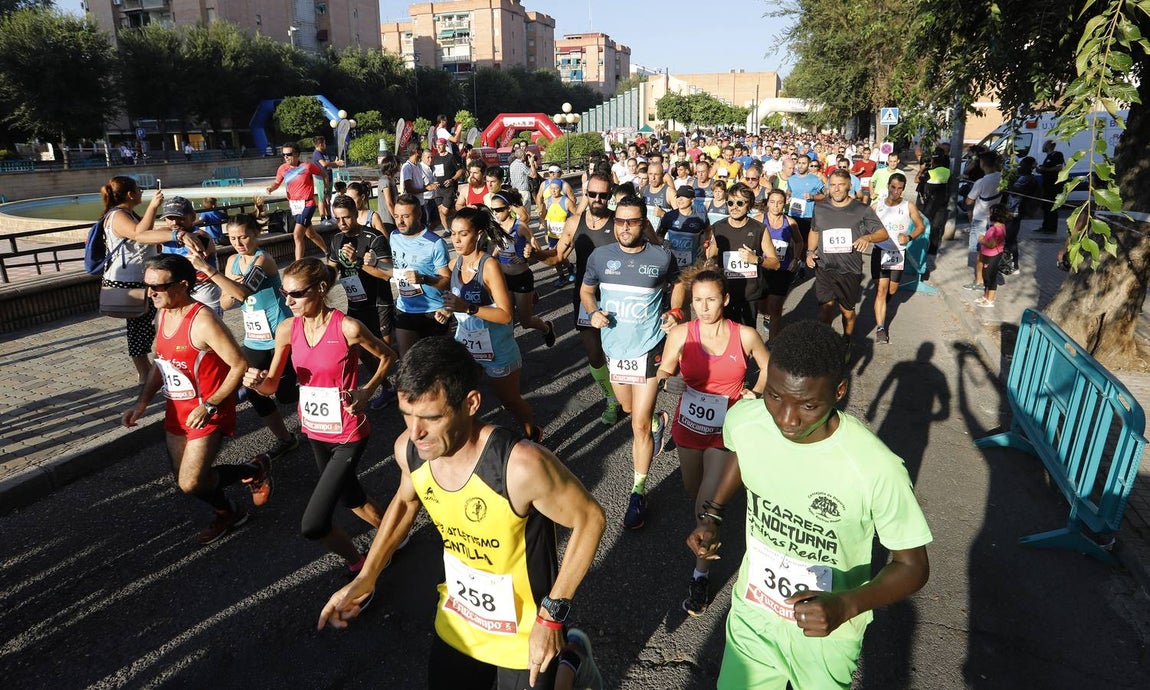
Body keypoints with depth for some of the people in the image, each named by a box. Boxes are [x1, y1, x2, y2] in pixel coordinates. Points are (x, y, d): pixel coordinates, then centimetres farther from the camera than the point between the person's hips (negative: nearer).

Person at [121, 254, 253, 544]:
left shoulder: (203, 321, -24)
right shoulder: (162, 315, 3)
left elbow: (240, 365, -24)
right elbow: (161, 363, 15)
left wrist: (208, 406, -22)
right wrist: (142, 402, 4)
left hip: (207, 412, -8)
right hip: (176, 409, 9)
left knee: (191, 484, -9)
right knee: (183, 477, 15)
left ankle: (252, 471, 17)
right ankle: (227, 514, 39)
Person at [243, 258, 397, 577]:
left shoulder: (348, 328, -21)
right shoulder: (287, 329, -6)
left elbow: (388, 356, -4)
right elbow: (271, 385, 1)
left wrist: (366, 392, -16)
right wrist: (256, 382, -21)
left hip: (347, 434, -6)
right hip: (315, 431, 6)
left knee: (313, 526, -8)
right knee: (352, 499, 25)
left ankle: (357, 564, 21)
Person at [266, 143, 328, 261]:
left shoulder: (307, 166, -12)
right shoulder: (283, 169, 1)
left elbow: (323, 174, 3)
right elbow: (277, 183, 14)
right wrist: (271, 188, -8)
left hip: (307, 204, -6)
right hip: (293, 205, 6)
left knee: (297, 235, -18)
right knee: (310, 234, 19)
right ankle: (328, 253, 40)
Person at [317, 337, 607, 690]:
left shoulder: (521, 465, -35)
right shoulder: (409, 448, -16)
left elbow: (589, 519, -21)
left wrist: (553, 616, -20)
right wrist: (366, 577, 2)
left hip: (524, 636, -5)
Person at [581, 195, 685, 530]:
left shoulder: (661, 257, -8)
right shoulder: (600, 256, -5)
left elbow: (677, 283, 12)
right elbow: (586, 290, 10)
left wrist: (675, 311, -5)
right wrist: (593, 312, -10)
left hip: (648, 348, -4)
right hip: (613, 347, 4)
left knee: (639, 425, -6)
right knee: (628, 409, 26)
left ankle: (638, 492, 8)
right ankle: (657, 419, 60)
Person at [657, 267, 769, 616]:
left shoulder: (745, 336, -11)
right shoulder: (681, 334, -10)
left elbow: (768, 366, 6)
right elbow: (664, 373, -2)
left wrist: (755, 394, -7)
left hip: (726, 429, -2)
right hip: (689, 424, 2)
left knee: (708, 504, -7)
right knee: (693, 493, 22)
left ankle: (700, 576, 10)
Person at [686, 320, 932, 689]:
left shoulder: (878, 469, -33)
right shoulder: (742, 419, -21)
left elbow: (913, 566, -18)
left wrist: (846, 606, -32)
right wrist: (711, 515, -1)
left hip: (825, 631, -2)